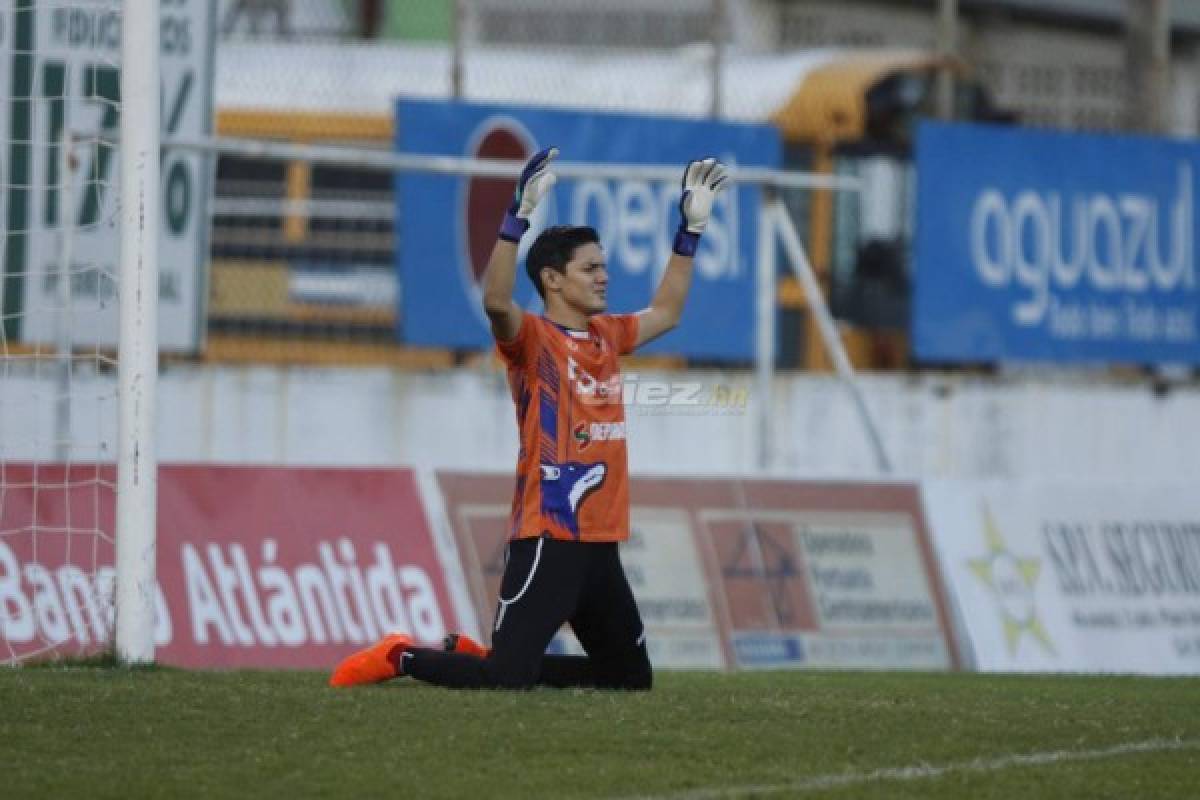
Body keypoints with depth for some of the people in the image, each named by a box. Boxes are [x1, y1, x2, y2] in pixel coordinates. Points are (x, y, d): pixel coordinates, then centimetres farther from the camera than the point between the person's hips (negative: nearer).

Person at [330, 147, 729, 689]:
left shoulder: (606, 336, 15)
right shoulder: (533, 339, -8)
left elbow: (665, 312, 31)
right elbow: (496, 301, -29)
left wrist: (692, 227, 26)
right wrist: (521, 212, -35)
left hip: (600, 542, 8)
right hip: (547, 537, -8)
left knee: (630, 676, 16)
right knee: (508, 677, -20)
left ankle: (473, 656, 23)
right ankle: (402, 658, 6)